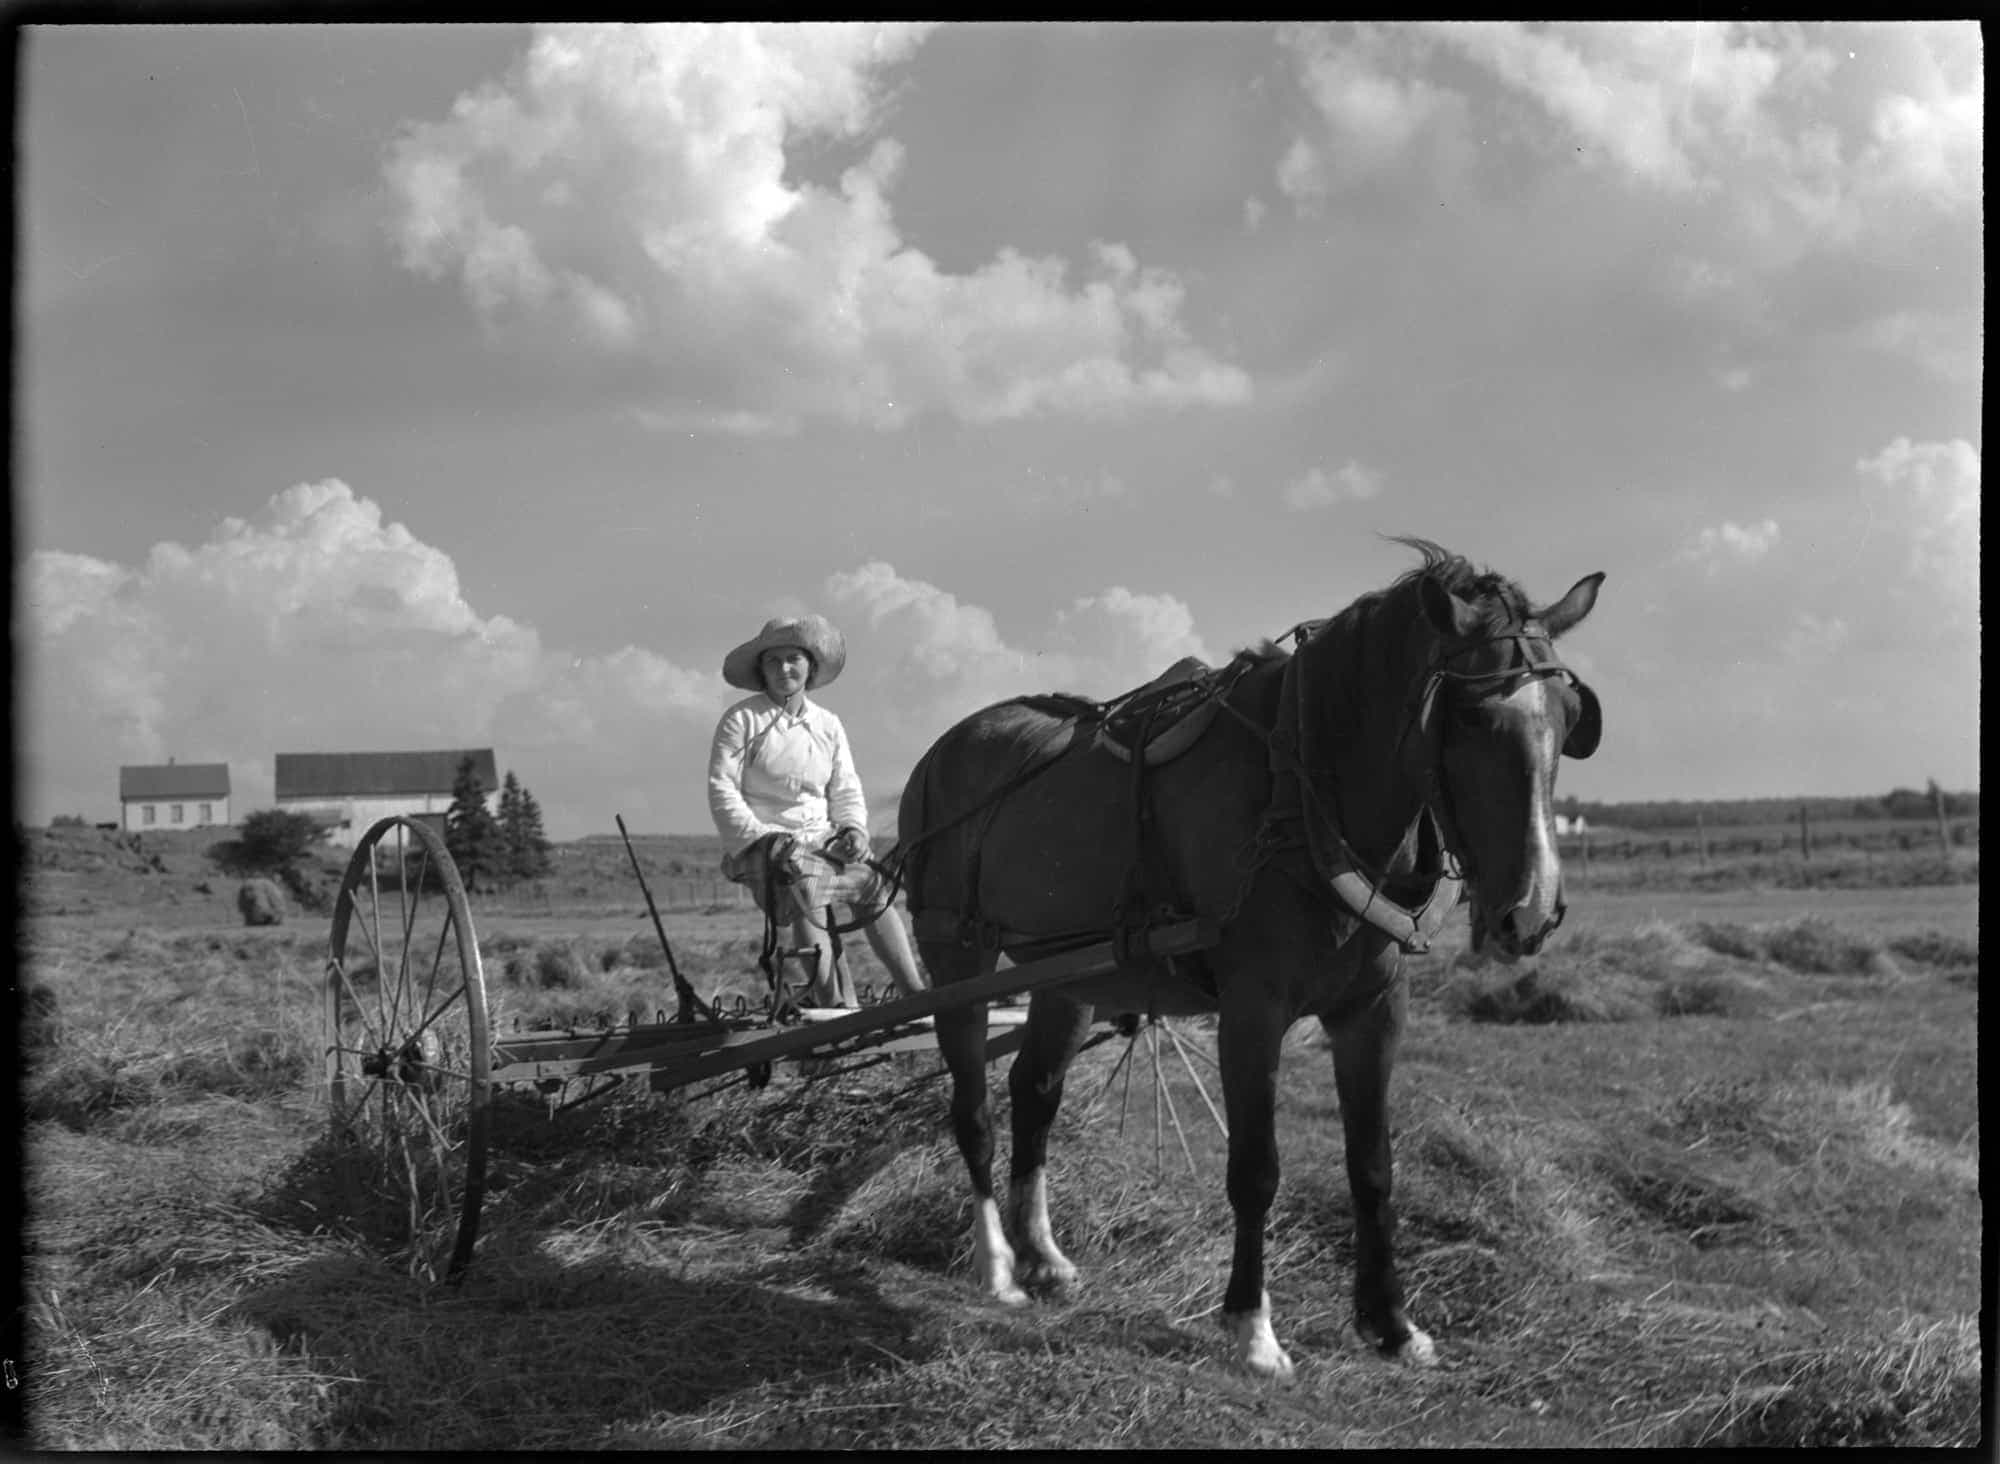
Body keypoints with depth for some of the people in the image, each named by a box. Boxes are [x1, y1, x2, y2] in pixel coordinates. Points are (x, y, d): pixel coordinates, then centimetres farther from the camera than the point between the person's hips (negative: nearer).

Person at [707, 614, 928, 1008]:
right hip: (765, 845, -6)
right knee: (805, 891, -33)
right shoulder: (741, 721, -2)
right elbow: (722, 792, -6)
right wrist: (762, 839, -16)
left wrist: (854, 829, -3)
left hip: (823, 843, 6)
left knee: (876, 886, -12)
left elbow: (846, 791, 18)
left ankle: (915, 994, -10)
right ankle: (834, 1004, -39)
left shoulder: (828, 726, 14)